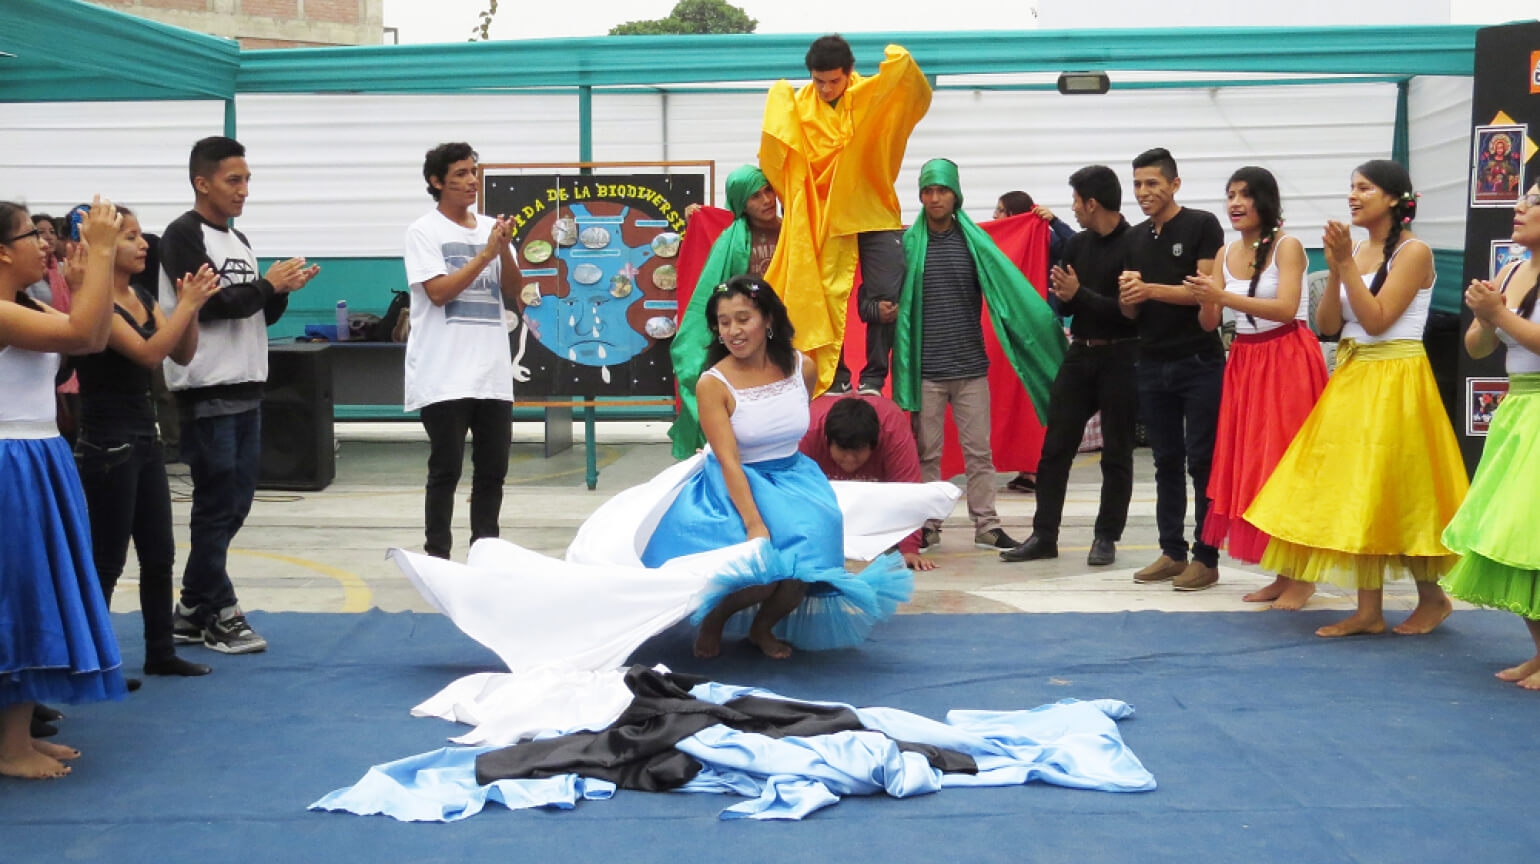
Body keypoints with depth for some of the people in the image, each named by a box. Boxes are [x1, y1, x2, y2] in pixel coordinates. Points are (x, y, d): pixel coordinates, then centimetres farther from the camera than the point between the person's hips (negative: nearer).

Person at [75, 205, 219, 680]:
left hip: (145, 439, 8)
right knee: (107, 561, 0)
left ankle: (161, 652, 23)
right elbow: (148, 353, -24)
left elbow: (182, 354, 6)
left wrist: (193, 305, -8)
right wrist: (188, 303, -20)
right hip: (107, 445, -8)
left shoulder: (142, 297, 9)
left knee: (159, 556, 13)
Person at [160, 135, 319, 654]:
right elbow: (208, 304, -17)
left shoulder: (238, 240, 18)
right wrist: (268, 284, -8)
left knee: (235, 503, 10)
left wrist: (282, 291, -1)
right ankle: (218, 614, 6)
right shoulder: (183, 236, -7)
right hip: (206, 393, -8)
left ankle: (192, 611, 19)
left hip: (245, 390, 8)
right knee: (217, 505, -4)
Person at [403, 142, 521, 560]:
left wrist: (506, 249, -9)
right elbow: (439, 291, -14)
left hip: (493, 370, 5)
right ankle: (437, 557, 6)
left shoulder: (492, 227, 10)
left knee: (493, 469, 9)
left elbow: (513, 292, 8)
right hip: (444, 374, -5)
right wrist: (487, 252, -15)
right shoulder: (424, 231, -4)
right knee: (446, 470, -2)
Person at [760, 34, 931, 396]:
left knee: (885, 302, -1)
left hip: (876, 216, 1)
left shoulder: (876, 95, 0)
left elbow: (919, 100, -10)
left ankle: (873, 380, 11)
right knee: (826, 301, -1)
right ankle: (834, 379, 10)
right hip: (825, 219, 0)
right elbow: (776, 155, 2)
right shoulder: (798, 107, -2)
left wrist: (902, 65, -23)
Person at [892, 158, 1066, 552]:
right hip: (925, 369, -1)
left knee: (978, 451, 5)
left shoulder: (974, 241, 4)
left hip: (971, 366, 1)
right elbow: (893, 298, 5)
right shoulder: (908, 243, 2)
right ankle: (928, 525, 15)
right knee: (926, 452, 5)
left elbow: (1007, 290, 1)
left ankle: (986, 526, 12)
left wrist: (1047, 330, -5)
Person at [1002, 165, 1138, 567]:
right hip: (1080, 353, 6)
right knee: (1055, 446, 4)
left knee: (1116, 451, 4)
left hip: (1120, 357, -6)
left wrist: (1079, 295, -15)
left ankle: (1106, 537, 13)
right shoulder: (1076, 245, 11)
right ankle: (1044, 534, 9)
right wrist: (1064, 297, -8)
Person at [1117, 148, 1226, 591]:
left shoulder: (1202, 226, -4)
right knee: (1166, 461, 10)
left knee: (1202, 460, -2)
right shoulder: (1136, 238, 12)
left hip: (1199, 362, -6)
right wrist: (1128, 295, -9)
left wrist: (1151, 290, -19)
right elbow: (1131, 312, 13)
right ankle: (1172, 552, 17)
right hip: (1153, 363, 6)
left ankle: (1206, 558, 3)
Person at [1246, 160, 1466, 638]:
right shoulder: (1356, 250, 11)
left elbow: (1377, 319, -18)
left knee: (1394, 493, -2)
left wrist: (1347, 264, -16)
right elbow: (1327, 324, 4)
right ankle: (1369, 610, 10)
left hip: (1394, 383, -7)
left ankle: (1432, 597, 18)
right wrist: (1335, 270, -9)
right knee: (1357, 491, 5)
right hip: (1351, 382, 7)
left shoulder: (1413, 252, -9)